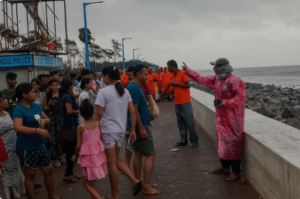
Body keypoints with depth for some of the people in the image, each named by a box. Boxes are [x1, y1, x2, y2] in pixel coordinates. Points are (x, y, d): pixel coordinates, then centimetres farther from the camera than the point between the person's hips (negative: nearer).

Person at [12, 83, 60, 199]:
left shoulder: (35, 106, 7)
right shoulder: (18, 109, -15)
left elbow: (48, 119, 17)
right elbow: (17, 128, -31)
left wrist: (44, 120, -8)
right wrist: (38, 130, -37)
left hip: (40, 146, 8)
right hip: (27, 149, -8)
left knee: (49, 171, 17)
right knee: (30, 176, 6)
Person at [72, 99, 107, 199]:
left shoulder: (80, 127, -13)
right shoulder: (98, 124, -4)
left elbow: (78, 145, -9)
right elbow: (101, 139, 1)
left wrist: (75, 156, 9)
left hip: (87, 156, -5)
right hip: (98, 154, 5)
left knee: (86, 183, 5)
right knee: (92, 181, 21)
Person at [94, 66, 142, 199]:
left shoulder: (103, 92, -12)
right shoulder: (125, 91, 7)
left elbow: (99, 114, -13)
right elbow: (132, 112, 5)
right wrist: (132, 130, 9)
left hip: (108, 131, -7)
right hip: (121, 130, 7)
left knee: (111, 163, 4)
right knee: (116, 160, 22)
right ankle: (134, 181, 7)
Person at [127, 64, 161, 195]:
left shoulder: (135, 87, 12)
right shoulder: (134, 88, -19)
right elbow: (134, 110, -23)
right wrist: (141, 128, -24)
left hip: (140, 125, 10)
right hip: (141, 126, -10)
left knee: (138, 153, 13)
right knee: (150, 155, -7)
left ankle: (138, 182, 21)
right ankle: (146, 186, -3)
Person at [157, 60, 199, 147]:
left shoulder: (183, 74, -8)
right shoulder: (172, 76, 13)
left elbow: (188, 85, -16)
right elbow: (167, 87, 22)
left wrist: (176, 84, -13)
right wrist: (160, 97, 26)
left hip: (185, 102, -7)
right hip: (177, 103, 7)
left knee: (189, 122, -5)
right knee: (180, 123, 9)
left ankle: (194, 141, 2)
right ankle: (183, 140, 15)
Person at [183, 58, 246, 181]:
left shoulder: (235, 81, -19)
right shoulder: (217, 79, 8)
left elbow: (241, 97, -24)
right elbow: (202, 79, 18)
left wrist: (225, 103, -29)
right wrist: (187, 70, 20)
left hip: (233, 118, -9)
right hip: (222, 116, 9)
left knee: (233, 143, -4)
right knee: (222, 141, 17)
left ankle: (236, 171, 4)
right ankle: (225, 166, 32)